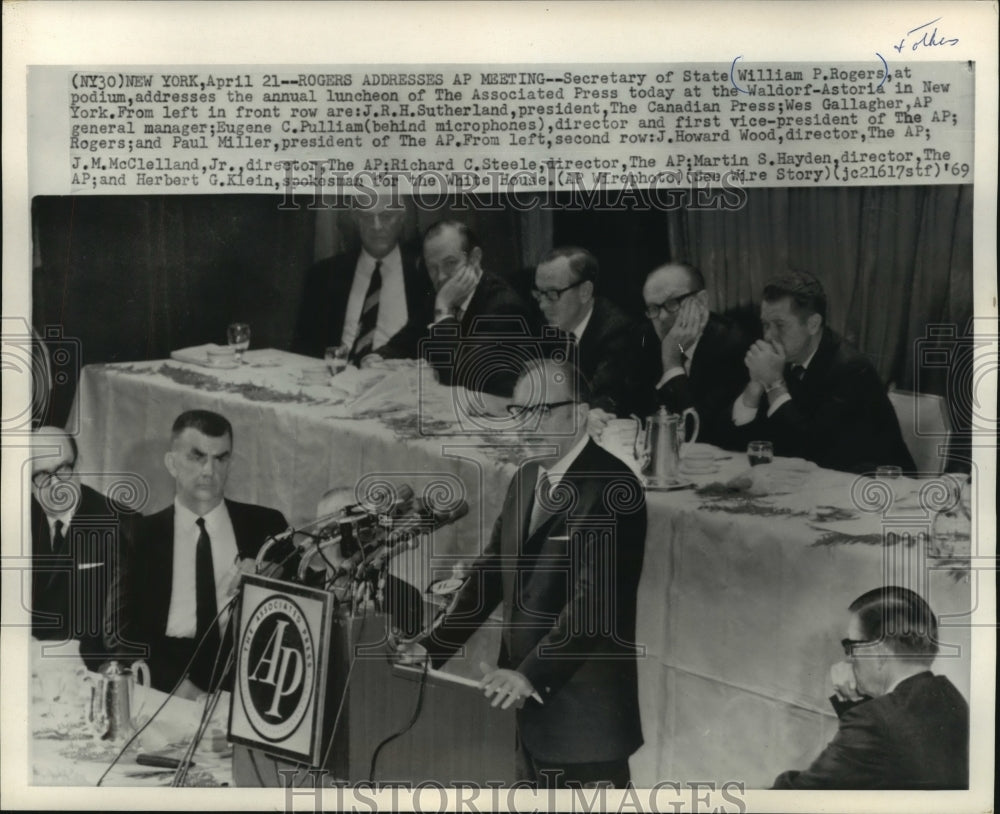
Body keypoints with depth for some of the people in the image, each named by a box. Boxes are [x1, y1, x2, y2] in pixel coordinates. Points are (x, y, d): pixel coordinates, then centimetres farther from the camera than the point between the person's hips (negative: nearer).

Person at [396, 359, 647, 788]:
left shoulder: (611, 489, -16)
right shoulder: (527, 478, 10)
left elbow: (596, 596, -23)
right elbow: (491, 569, 11)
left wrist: (533, 672, -28)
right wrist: (435, 645, 2)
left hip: (586, 705, -8)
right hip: (528, 703, 8)